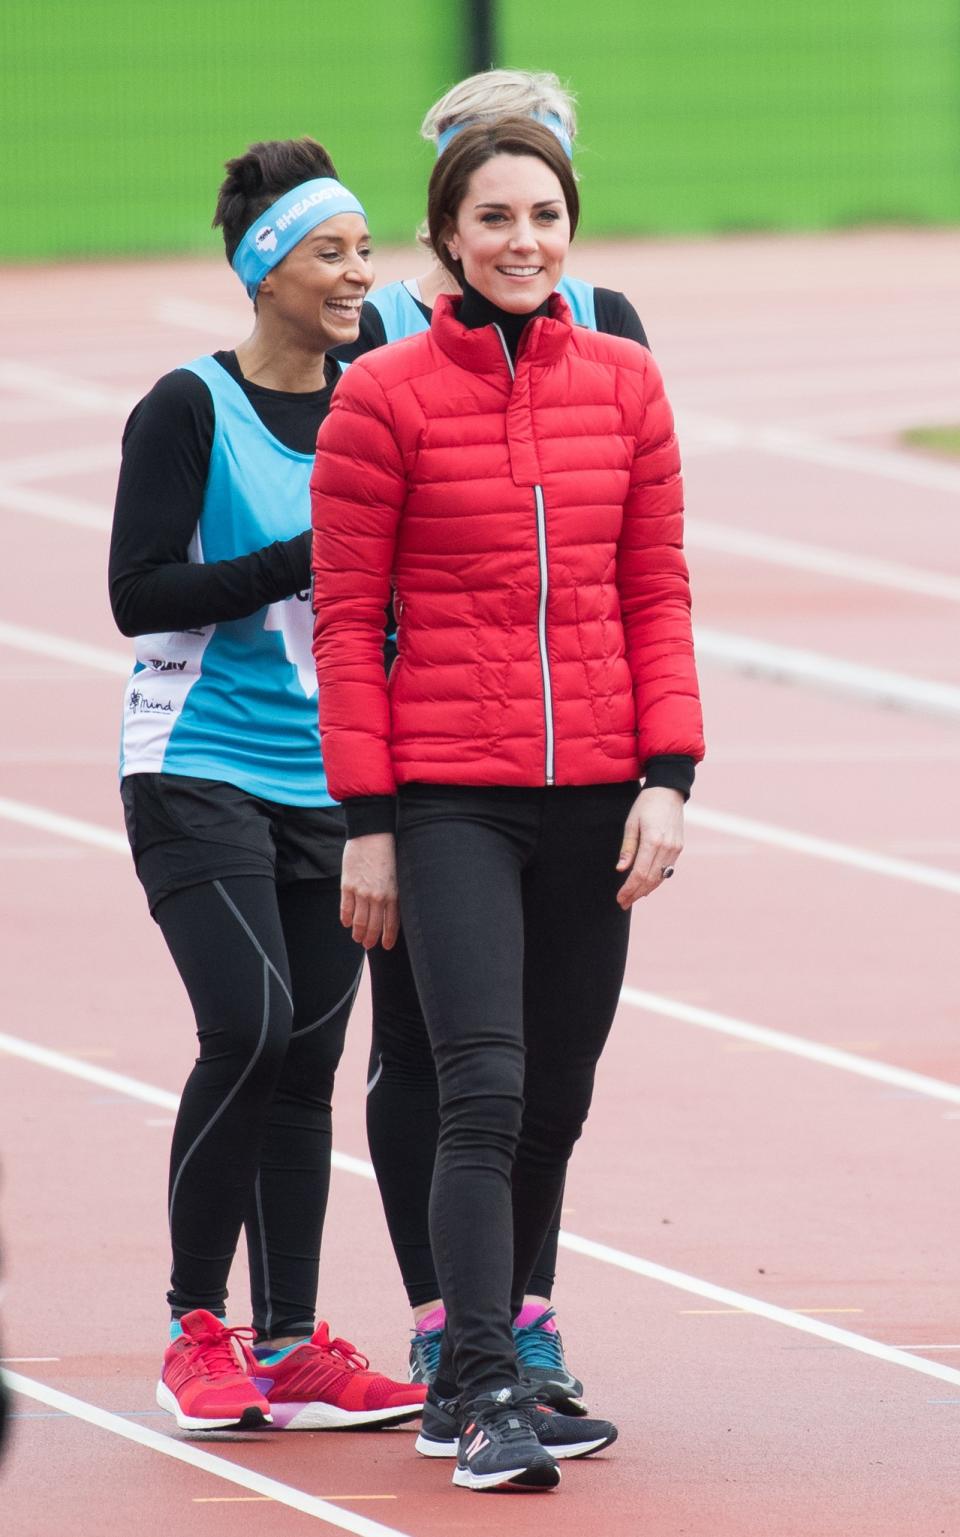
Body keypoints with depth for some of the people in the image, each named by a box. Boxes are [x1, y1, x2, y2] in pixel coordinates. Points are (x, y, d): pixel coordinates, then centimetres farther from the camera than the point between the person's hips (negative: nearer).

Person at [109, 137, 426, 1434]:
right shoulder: (190, 410, -6)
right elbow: (139, 594, -12)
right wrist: (304, 559, -18)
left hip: (331, 783, 5)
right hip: (200, 773, -5)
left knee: (308, 1055, 4)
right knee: (249, 1023, -18)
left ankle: (291, 1351, 9)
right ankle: (196, 1331, -5)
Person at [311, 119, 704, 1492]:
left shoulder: (622, 382, 7)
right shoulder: (384, 397, -3)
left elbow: (658, 594, 9)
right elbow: (347, 618, -2)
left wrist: (669, 779, 0)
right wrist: (367, 822, -5)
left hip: (593, 799, 4)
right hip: (449, 798, -4)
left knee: (555, 1107, 9)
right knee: (486, 1091, -14)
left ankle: (472, 1375, 22)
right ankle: (486, 1400, -15)